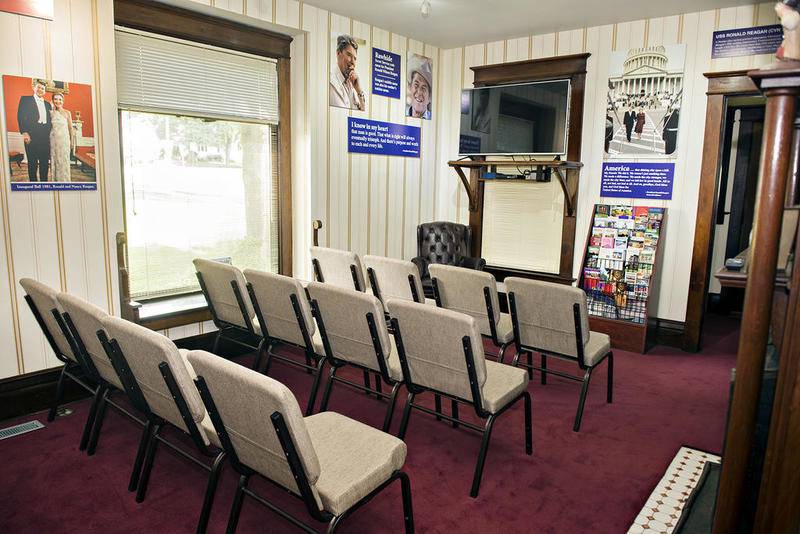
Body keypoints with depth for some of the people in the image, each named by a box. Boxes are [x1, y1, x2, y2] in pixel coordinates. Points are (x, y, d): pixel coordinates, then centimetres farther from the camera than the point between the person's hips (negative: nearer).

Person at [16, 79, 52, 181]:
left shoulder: (47, 104, 21)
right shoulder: (25, 99, 7)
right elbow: (20, 117, -2)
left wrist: (49, 134, 7)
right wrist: (24, 132, -13)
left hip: (45, 136, 4)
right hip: (31, 135, -4)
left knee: (45, 162, 5)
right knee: (32, 162, -2)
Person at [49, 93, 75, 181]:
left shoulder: (67, 113, 3)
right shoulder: (51, 113, 5)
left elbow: (70, 128, 5)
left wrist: (72, 142, 3)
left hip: (64, 140, -1)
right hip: (53, 140, 1)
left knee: (64, 162, 0)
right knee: (54, 162, 4)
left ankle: (65, 182, 6)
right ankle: (56, 182, 9)